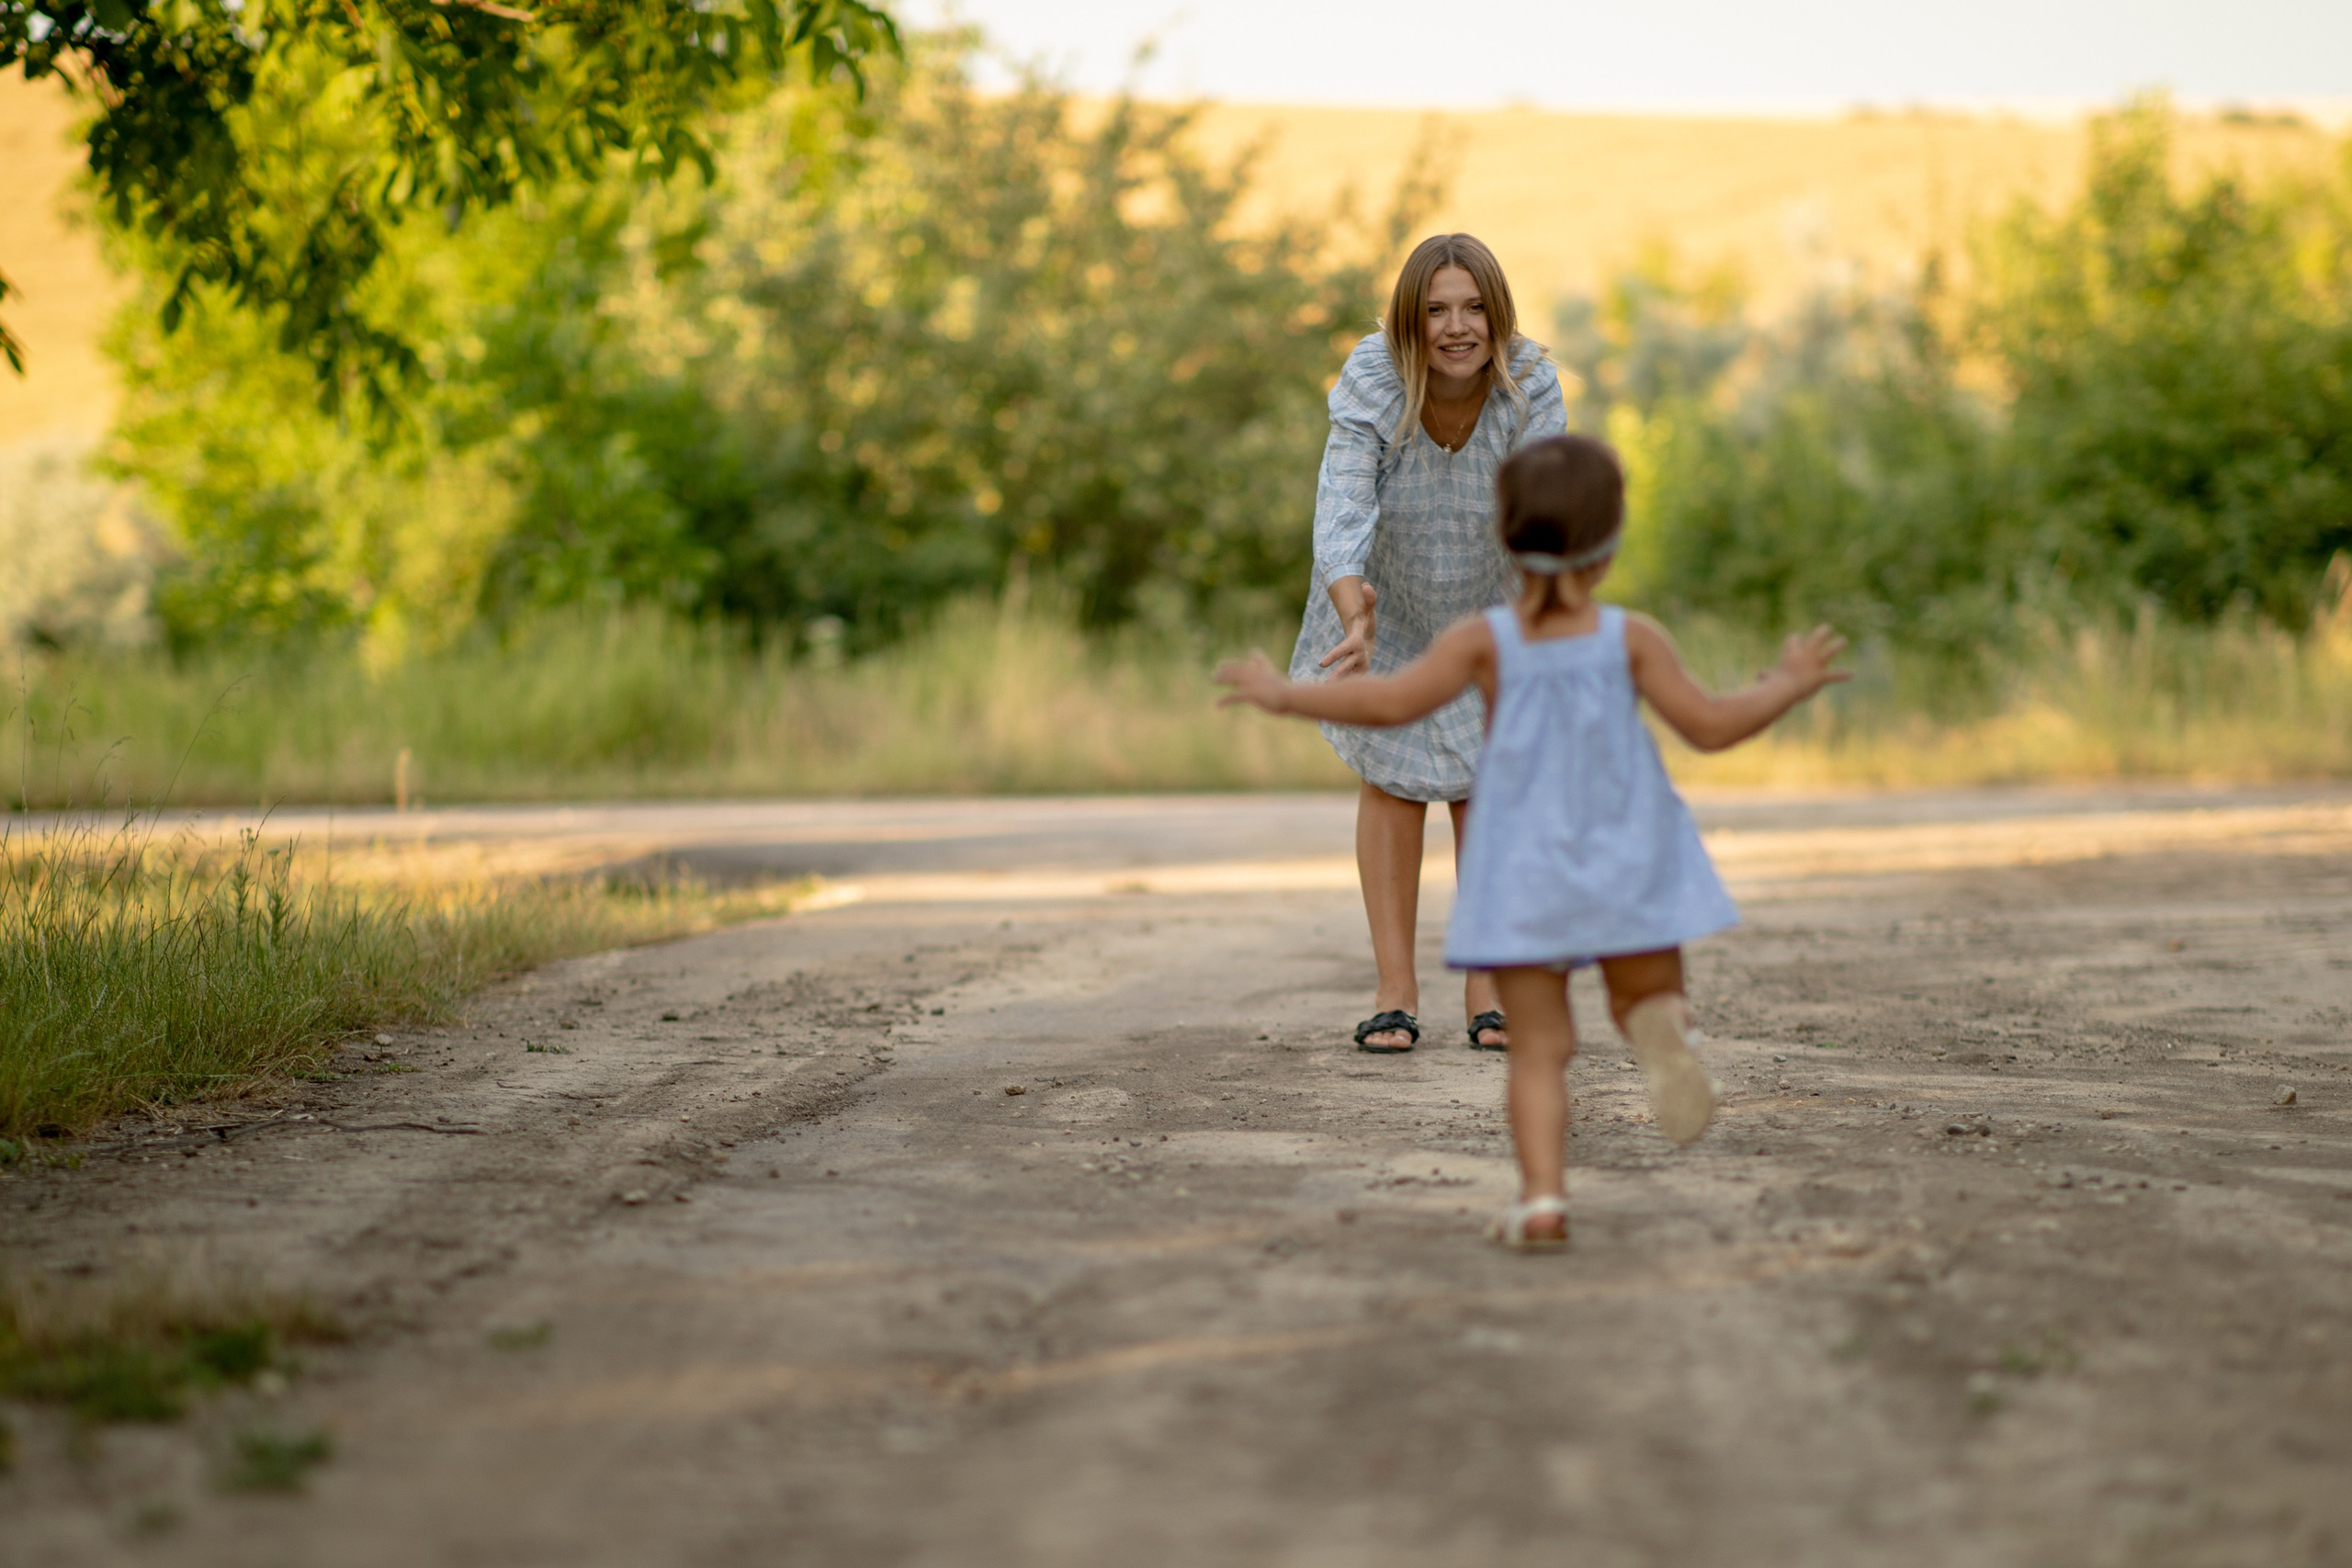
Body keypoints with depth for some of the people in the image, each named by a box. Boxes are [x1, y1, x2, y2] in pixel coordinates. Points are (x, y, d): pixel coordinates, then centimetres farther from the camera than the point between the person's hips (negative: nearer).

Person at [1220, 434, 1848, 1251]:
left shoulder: (1488, 640, -7)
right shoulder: (1632, 639, -7)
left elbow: (1392, 701, -12)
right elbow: (1711, 726, -5)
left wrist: (1282, 694, -1)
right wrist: (1787, 686, 12)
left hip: (1524, 871, 0)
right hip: (1626, 865, 0)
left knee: (1539, 1045, 4)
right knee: (1647, 996, 16)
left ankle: (1542, 1197, -11)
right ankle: (1659, 1022, -22)